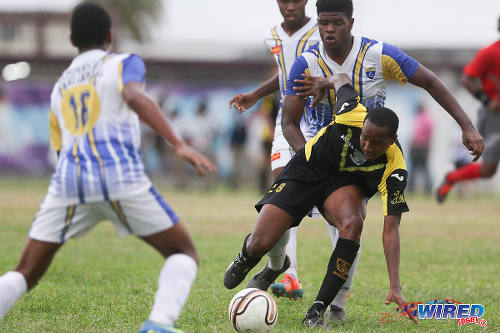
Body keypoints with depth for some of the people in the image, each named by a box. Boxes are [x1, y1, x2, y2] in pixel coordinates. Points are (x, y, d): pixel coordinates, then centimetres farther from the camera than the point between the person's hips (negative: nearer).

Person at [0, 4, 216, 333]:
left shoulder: (59, 89, 29)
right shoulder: (125, 63, 13)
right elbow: (135, 98, -11)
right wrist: (180, 145, -20)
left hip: (69, 182, 4)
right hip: (121, 177, -4)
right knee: (185, 254, 11)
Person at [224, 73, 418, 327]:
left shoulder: (394, 170, -32)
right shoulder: (352, 115, -32)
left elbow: (390, 229, -33)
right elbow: (340, 79, -9)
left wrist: (395, 287, -41)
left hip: (345, 184, 0)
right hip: (306, 169, 1)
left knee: (352, 223, -36)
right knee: (260, 244, -11)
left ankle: (317, 311, -27)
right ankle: (246, 256, 32)